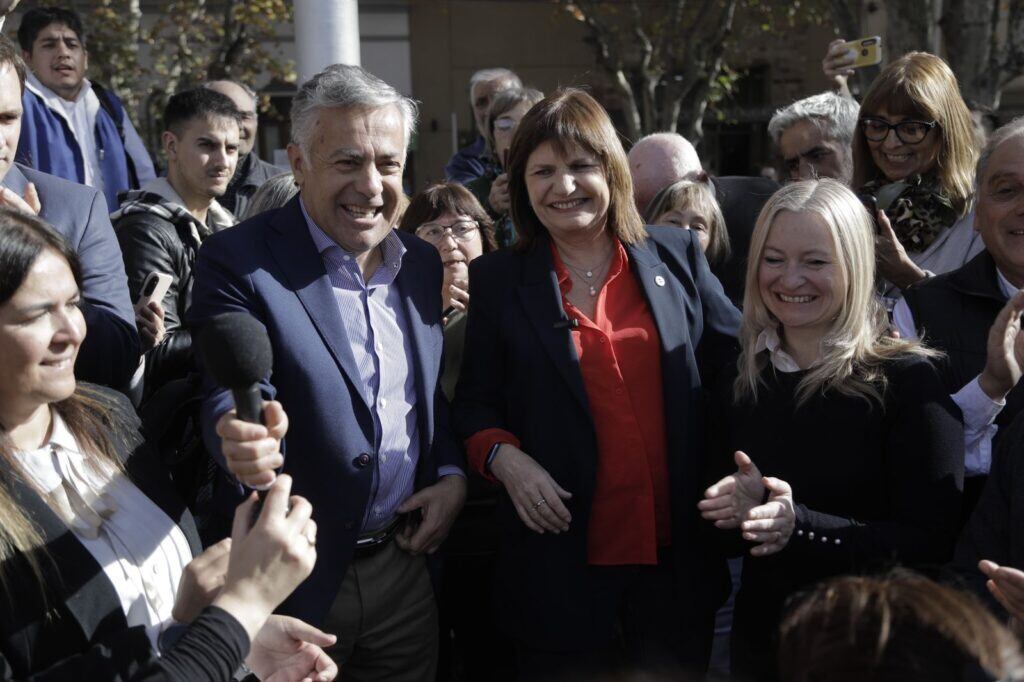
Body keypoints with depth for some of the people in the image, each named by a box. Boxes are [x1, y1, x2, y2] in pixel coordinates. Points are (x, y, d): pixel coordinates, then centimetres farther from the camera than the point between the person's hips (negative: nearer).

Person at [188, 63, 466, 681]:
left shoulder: (422, 264, 7)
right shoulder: (239, 262, -11)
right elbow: (230, 390, -21)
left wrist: (453, 474, -1)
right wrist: (244, 430, -43)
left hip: (403, 567, 5)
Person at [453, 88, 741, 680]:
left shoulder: (676, 255, 4)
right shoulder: (499, 281, 1)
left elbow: (741, 363, 8)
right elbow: (476, 402, 5)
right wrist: (503, 457, -13)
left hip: (679, 548, 2)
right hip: (563, 557, -1)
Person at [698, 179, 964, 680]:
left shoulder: (907, 381, -14)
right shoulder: (738, 384, 1)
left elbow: (932, 541, -17)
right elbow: (720, 538, 7)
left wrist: (801, 525, -28)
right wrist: (741, 508, -15)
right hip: (759, 640, 4)